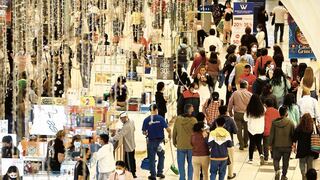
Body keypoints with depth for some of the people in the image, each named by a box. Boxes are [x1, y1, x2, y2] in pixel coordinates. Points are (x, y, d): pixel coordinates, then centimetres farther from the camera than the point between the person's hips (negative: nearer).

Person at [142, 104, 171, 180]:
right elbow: (168, 129, -10)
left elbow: (144, 132, -3)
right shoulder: (160, 118, -8)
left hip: (151, 141, 1)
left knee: (152, 158, 9)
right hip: (160, 141, 0)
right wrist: (169, 134, 11)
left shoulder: (146, 120, -5)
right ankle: (160, 172, 18)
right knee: (161, 156, 20)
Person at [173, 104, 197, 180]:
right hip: (191, 145, -1)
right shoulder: (193, 120, -12)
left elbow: (174, 132, 2)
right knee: (190, 164, 13)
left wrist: (174, 142, 17)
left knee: (181, 164, 9)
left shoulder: (178, 119, -5)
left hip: (180, 145, 1)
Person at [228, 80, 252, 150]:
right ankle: (245, 143, 27)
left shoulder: (235, 93, -4)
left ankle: (241, 144, 3)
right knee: (246, 129, 17)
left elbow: (230, 103, 1)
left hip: (237, 114, 0)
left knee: (239, 129, 5)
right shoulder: (250, 94, -7)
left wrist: (230, 112, 15)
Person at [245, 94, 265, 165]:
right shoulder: (262, 109, -10)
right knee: (259, 143, 13)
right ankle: (261, 154, -11)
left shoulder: (249, 109, -12)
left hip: (251, 129, -1)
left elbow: (245, 118, -3)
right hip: (260, 129, 1)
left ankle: (250, 159, 16)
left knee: (252, 143, 12)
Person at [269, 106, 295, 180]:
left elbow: (271, 135, -5)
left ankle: (277, 170, -9)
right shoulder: (290, 123, -11)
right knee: (285, 161, 14)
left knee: (276, 159, 17)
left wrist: (271, 144, 6)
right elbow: (293, 134, -3)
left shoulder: (274, 122, -9)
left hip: (277, 146, 0)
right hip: (287, 146, 0)